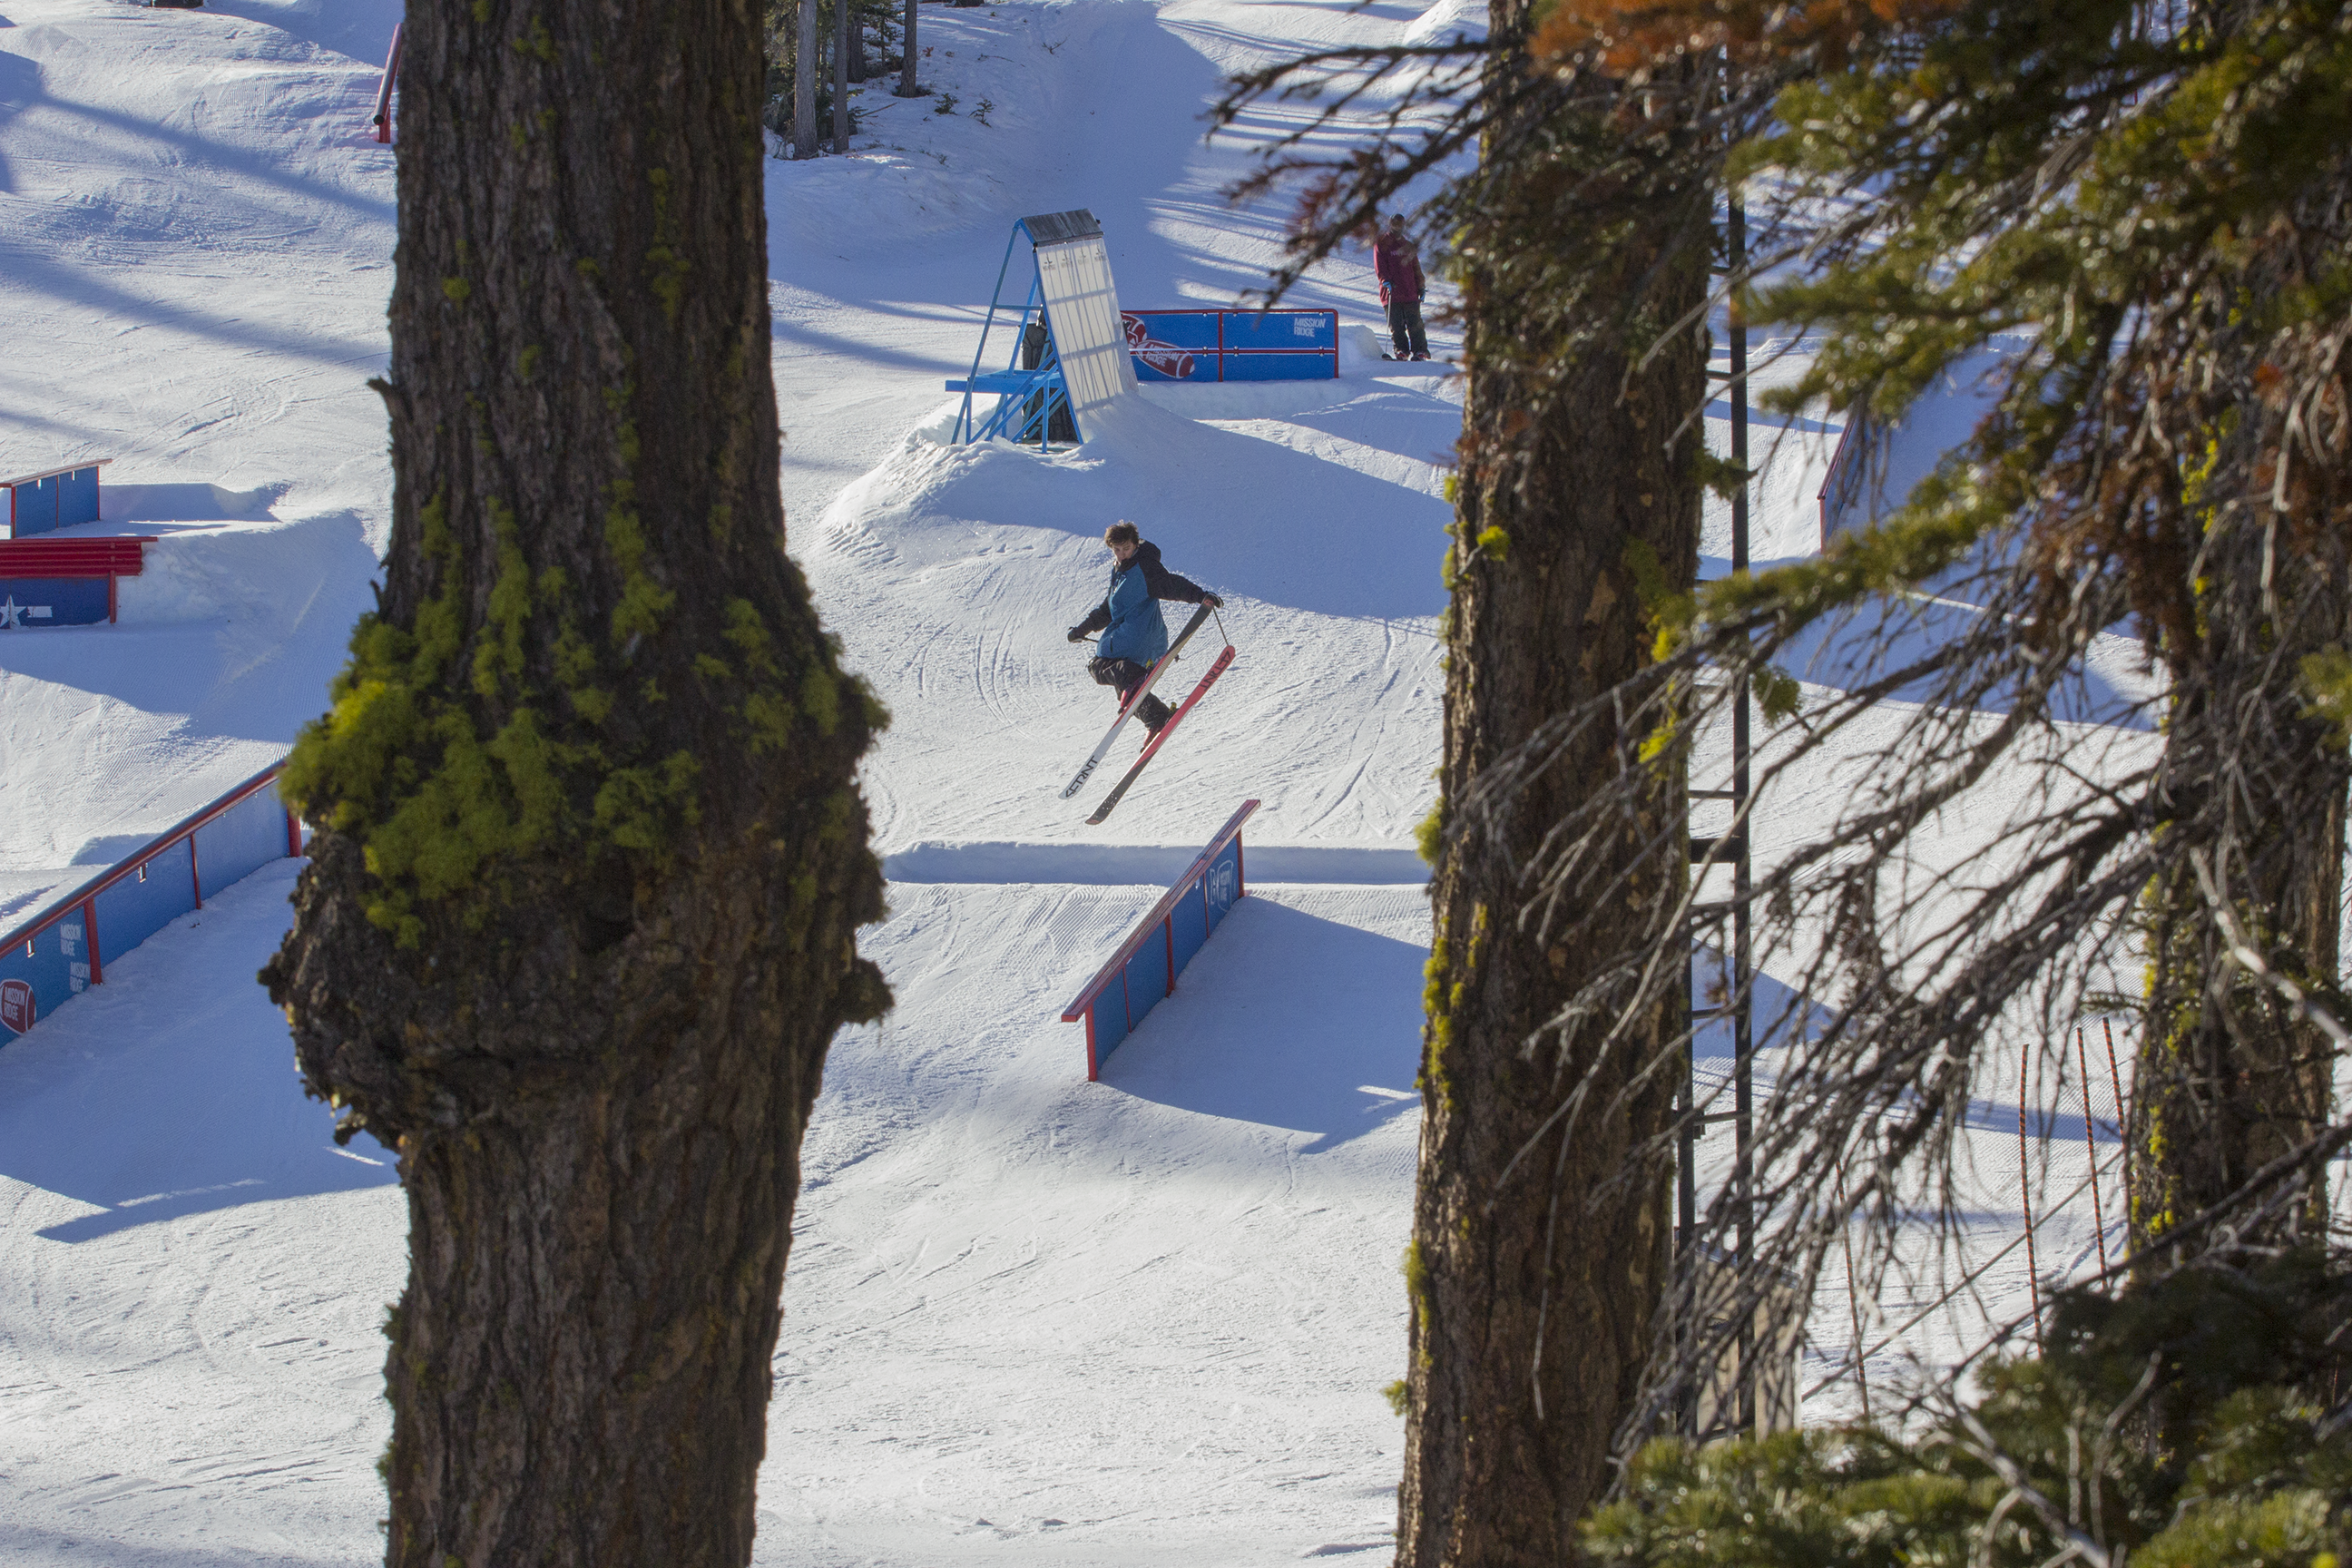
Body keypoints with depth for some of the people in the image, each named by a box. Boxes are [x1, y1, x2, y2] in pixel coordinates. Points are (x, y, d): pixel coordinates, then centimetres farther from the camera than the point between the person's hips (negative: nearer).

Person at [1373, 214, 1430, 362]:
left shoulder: (1408, 245, 19)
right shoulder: (1381, 244, 6)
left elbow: (1416, 268, 23)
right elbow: (1379, 266, -4)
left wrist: (1421, 287, 15)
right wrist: (1386, 280, -20)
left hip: (1410, 293, 3)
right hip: (1391, 292, -3)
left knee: (1415, 323, -3)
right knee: (1396, 324, -3)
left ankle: (1420, 350, -1)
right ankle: (1401, 350, 4)